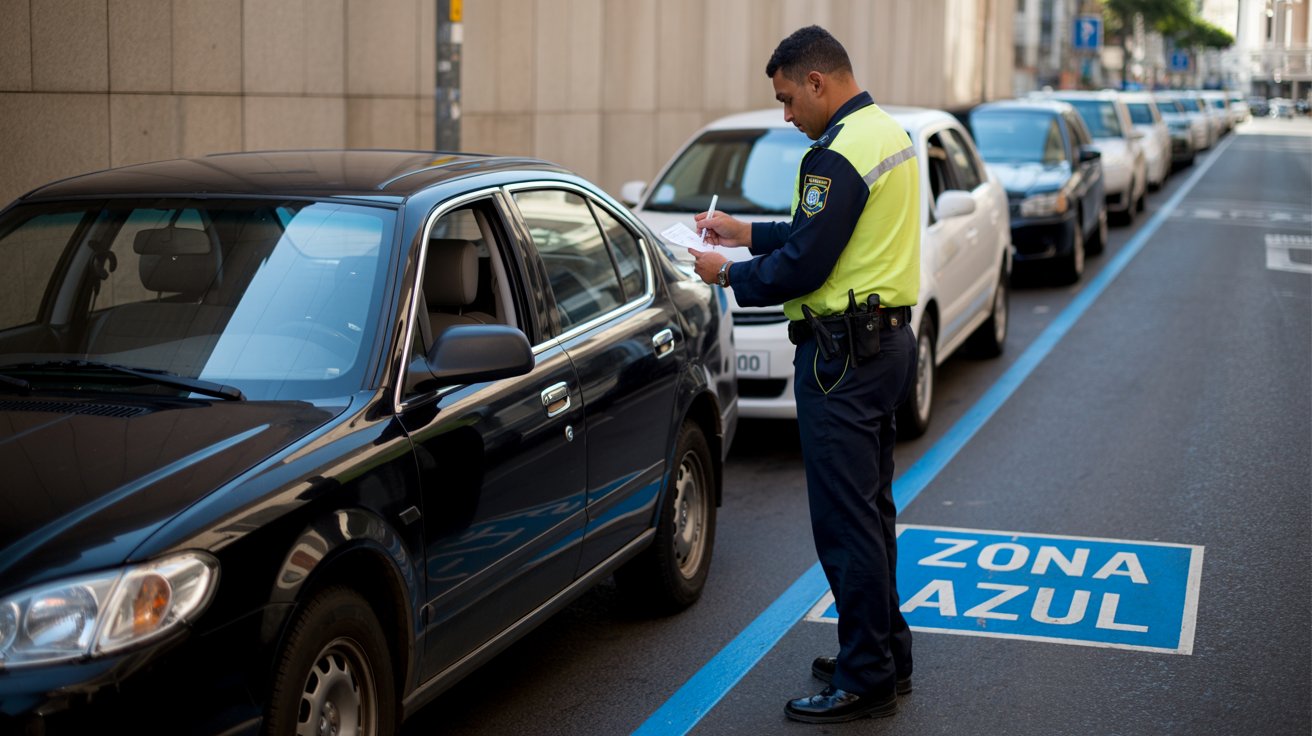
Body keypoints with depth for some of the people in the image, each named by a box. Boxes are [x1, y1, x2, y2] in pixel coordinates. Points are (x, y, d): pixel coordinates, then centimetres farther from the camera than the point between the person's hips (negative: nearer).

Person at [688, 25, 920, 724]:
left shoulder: (839, 154, -19)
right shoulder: (888, 132, 13)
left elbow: (802, 266, -19)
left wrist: (728, 273, -4)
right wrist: (746, 231, 20)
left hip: (843, 356, -11)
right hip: (887, 342, 11)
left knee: (845, 519, -4)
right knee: (870, 510, 18)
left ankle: (865, 680, 2)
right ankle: (885, 654, 28)